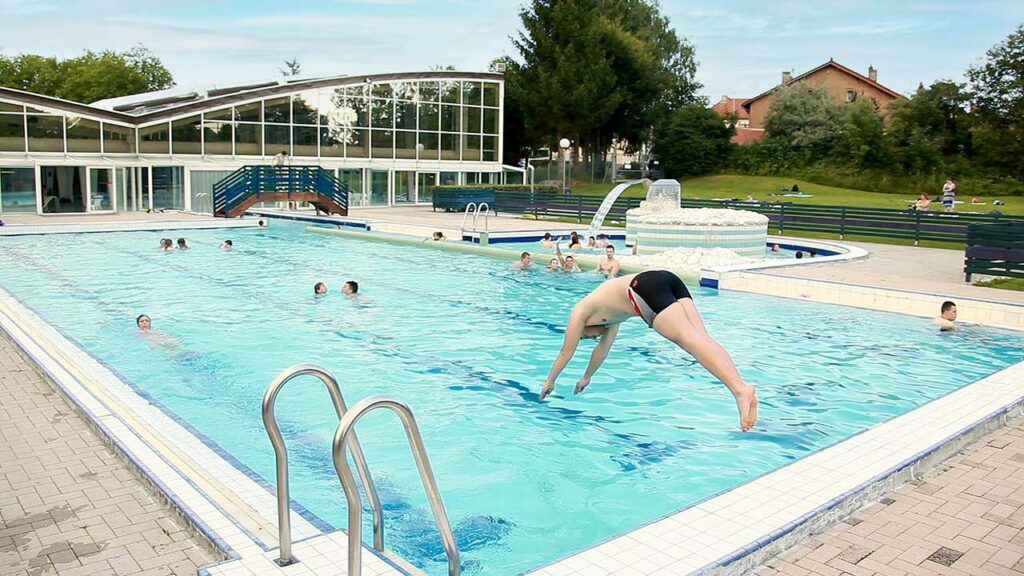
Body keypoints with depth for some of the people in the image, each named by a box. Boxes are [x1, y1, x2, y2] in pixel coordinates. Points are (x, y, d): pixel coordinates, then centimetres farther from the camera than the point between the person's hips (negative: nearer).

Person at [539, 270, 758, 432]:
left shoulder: (580, 312, 23)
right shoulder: (609, 311, 42)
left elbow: (566, 352, 30)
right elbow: (603, 348, 53)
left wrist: (550, 381, 43)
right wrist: (586, 377, 65)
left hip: (645, 288, -7)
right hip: (667, 280, 7)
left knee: (689, 339, -23)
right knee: (703, 338, -7)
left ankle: (740, 390, -39)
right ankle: (742, 386, -26)